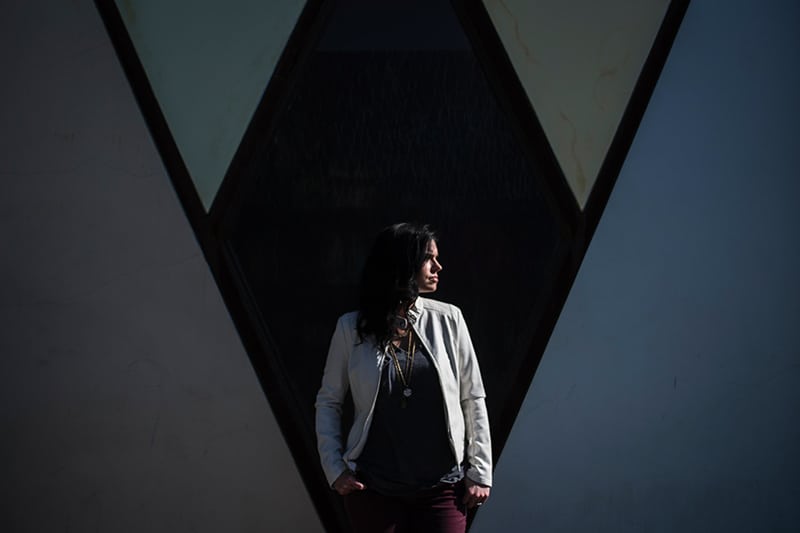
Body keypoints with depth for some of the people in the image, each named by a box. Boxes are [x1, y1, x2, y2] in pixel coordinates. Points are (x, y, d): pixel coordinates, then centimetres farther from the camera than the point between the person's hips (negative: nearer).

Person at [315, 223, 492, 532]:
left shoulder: (448, 320, 0)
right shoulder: (351, 328, -2)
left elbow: (473, 399, 5)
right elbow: (328, 402, 7)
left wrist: (479, 471, 3)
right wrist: (335, 469, -1)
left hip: (442, 488, 1)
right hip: (373, 489, 0)